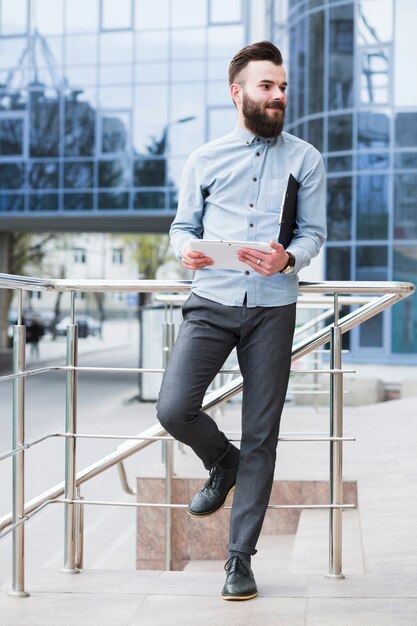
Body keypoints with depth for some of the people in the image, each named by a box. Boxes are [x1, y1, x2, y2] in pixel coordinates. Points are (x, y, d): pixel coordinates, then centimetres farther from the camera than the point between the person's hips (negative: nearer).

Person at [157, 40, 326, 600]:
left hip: (273, 307, 0)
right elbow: (182, 225, 13)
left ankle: (240, 557, 13)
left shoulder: (305, 159, 8)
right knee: (174, 409, -17)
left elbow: (315, 232, 6)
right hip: (211, 302, 1)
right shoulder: (205, 160, 10)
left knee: (261, 436, 1)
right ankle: (222, 463, 18)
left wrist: (288, 259, -16)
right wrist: (185, 249, -11)